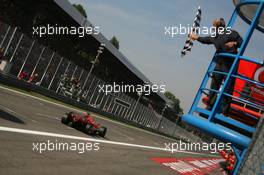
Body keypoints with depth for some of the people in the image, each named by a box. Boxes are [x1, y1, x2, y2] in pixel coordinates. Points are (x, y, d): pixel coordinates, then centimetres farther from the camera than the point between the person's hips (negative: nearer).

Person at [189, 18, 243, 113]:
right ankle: (210, 107, 20)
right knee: (214, 86, 10)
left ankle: (225, 111, 1)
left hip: (230, 65, -7)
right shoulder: (214, 36, 12)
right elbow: (205, 40, 30)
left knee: (228, 88, -5)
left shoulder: (231, 33, -8)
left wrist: (234, 43, -23)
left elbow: (241, 42, -5)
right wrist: (195, 37, 41)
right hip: (219, 64, 7)